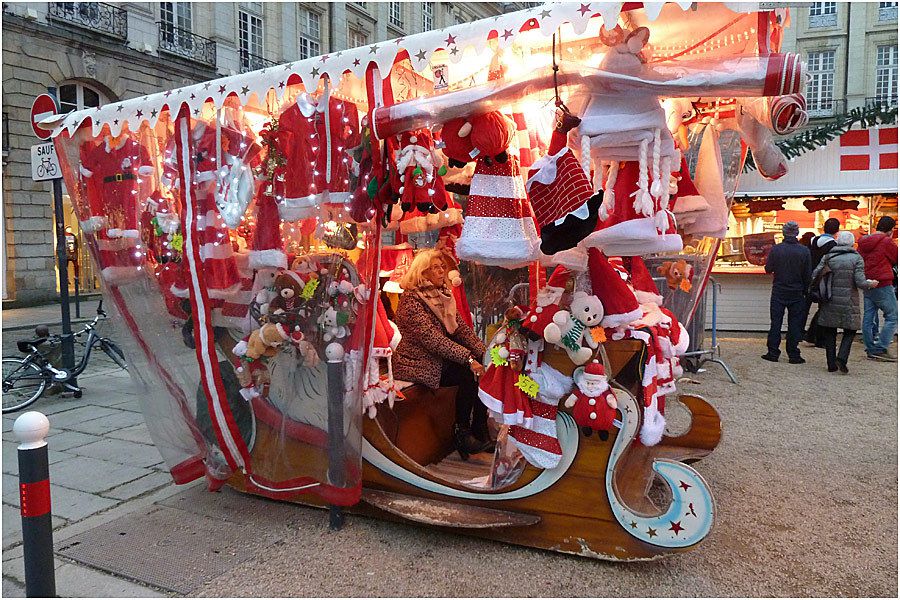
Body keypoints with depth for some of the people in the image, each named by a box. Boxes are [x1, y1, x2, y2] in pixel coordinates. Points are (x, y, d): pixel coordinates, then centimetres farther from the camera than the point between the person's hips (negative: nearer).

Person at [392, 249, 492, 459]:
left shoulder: (443, 295, 11)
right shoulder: (411, 300, -16)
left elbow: (462, 328, 5)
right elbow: (433, 340, -25)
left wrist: (484, 352, -10)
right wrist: (468, 359, -31)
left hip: (439, 358, 8)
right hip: (417, 364, -8)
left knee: (484, 368, -11)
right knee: (469, 374, -24)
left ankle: (480, 432, -5)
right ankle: (461, 432, -8)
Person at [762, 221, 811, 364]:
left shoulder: (776, 249, -7)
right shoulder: (804, 251, -6)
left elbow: (768, 269, -2)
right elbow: (808, 275, -2)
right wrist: (805, 291, 8)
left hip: (778, 292, 0)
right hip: (797, 293, 0)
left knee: (776, 323, 6)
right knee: (795, 324, 6)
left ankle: (773, 353, 7)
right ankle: (793, 355, 8)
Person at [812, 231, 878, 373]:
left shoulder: (828, 256, 0)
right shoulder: (856, 258, -5)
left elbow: (815, 275, -5)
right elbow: (860, 282, -10)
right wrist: (871, 283, 10)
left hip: (830, 301, 2)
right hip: (849, 302, -2)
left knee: (829, 332, 10)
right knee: (850, 330, 13)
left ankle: (831, 364, 10)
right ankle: (842, 357, -6)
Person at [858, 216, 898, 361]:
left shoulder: (863, 242, 11)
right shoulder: (886, 242, -10)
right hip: (882, 285, -7)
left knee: (868, 317, 8)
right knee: (892, 317, 0)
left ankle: (871, 349, 13)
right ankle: (880, 349, -6)